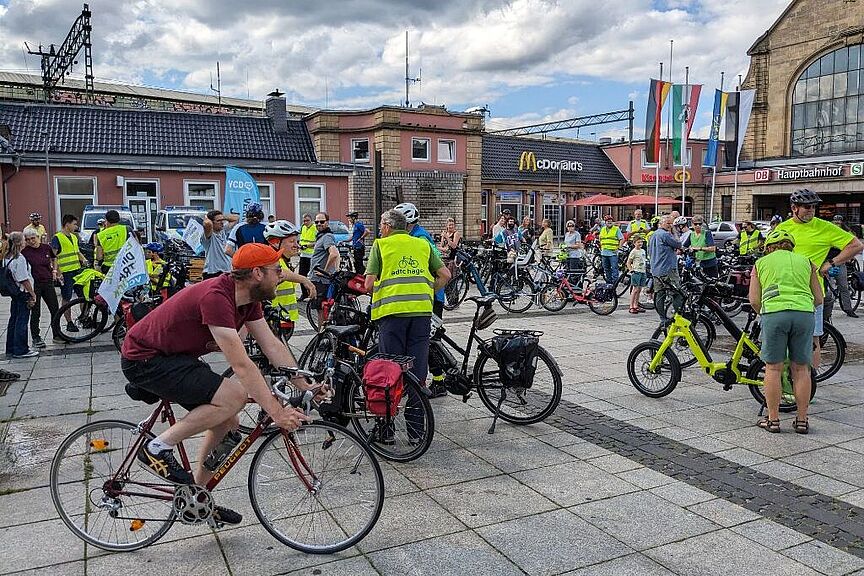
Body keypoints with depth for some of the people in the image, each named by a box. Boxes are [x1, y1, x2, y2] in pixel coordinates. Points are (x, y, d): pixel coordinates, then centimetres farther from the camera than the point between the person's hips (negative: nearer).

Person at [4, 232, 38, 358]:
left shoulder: (7, 258, 8)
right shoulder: (19, 259, -19)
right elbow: (24, 280, -20)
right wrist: (32, 294, -12)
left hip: (14, 293, 9)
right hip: (22, 293, -9)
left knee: (13, 320, 15)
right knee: (22, 321, -3)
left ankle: (10, 348, 23)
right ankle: (20, 350, 2)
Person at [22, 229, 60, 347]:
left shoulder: (46, 247, 4)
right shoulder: (24, 251, -8)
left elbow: (54, 259, 23)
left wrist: (54, 270, 14)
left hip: (48, 283, 4)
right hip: (33, 285, -4)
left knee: (55, 310, 6)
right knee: (35, 313, 2)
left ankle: (56, 335, 19)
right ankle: (36, 338, 12)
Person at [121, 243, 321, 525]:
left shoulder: (249, 298, -3)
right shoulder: (215, 297, -31)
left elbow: (272, 346, 0)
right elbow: (241, 365, -34)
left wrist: (306, 388, -5)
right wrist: (276, 411, -33)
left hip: (174, 357, 10)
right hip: (144, 360, -9)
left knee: (227, 423, 6)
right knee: (234, 396, -25)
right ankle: (158, 448, -10)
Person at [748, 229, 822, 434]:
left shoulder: (761, 262, 18)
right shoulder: (805, 261, 23)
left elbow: (754, 300, 9)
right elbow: (818, 299, 20)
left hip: (774, 312, -2)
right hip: (805, 314, 2)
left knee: (773, 368, 8)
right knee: (801, 368, 12)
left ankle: (773, 419, 12)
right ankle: (802, 420, 19)